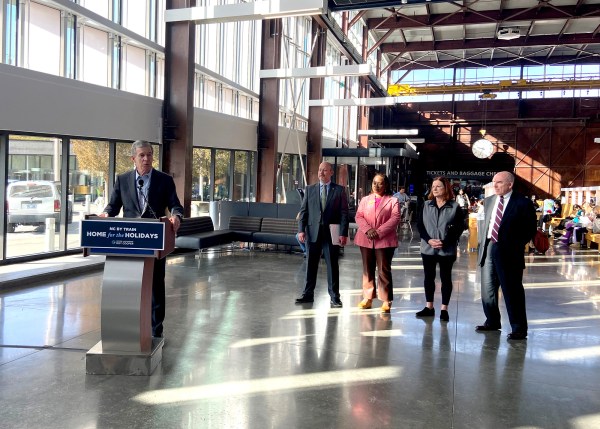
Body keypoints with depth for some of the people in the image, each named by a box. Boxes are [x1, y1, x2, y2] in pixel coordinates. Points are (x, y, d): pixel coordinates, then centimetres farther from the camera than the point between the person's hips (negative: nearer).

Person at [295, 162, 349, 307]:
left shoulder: (339, 190, 3)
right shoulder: (309, 189, 9)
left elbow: (344, 212, -2)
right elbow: (303, 211, 7)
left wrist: (343, 233, -10)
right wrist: (301, 230, -4)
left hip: (331, 233, -2)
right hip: (313, 231, 2)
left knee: (332, 265, 3)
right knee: (311, 264, 9)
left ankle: (334, 297, 10)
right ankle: (308, 294, 19)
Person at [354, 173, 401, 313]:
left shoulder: (393, 200, 4)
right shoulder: (365, 200, 15)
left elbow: (395, 218, -7)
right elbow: (359, 217, 5)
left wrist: (379, 231, -16)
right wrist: (367, 230, -14)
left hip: (384, 240, -3)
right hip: (366, 239, 4)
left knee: (384, 270, -3)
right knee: (367, 270, 9)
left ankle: (386, 301, 3)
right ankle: (367, 298, 17)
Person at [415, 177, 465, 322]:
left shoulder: (455, 207, -2)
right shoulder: (426, 205, 7)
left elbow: (458, 228, -5)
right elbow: (420, 225, 3)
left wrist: (445, 242, -16)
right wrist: (429, 240, -12)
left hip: (447, 250, -3)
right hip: (428, 248, 3)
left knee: (445, 278, 4)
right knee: (429, 277, 10)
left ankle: (444, 309, 10)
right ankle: (429, 307, 20)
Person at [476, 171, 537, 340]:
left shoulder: (523, 203, -6)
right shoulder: (489, 201, 12)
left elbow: (531, 229, -5)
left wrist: (516, 245, -9)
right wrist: (482, 242, 9)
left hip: (509, 253, -6)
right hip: (488, 249, 6)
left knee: (512, 292, 0)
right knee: (487, 289, 14)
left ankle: (519, 328, 11)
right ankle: (492, 322, 30)